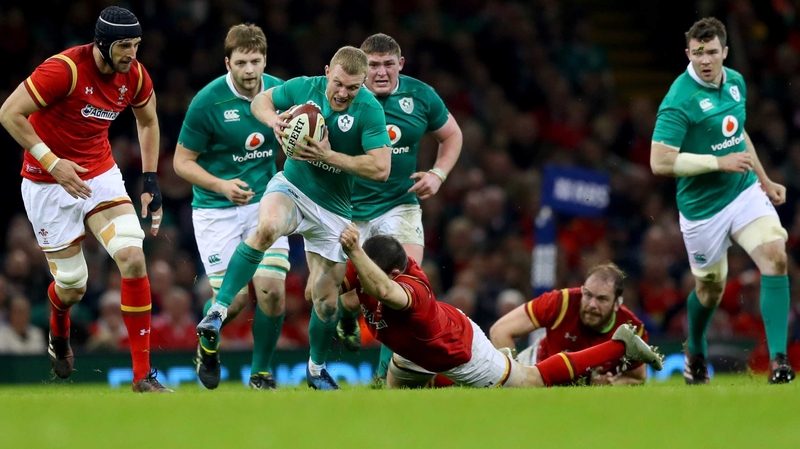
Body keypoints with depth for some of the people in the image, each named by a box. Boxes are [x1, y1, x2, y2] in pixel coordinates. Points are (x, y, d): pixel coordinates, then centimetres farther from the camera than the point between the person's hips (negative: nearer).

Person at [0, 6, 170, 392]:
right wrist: (52, 163, -24)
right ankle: (58, 337, 42)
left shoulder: (134, 76, -6)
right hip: (47, 182, -4)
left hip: (100, 173, 4)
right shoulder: (65, 70, -25)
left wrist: (150, 181, 9)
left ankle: (143, 373, -10)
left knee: (133, 258, -16)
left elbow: (147, 121, 15)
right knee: (72, 287, 1)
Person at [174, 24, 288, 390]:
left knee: (272, 291, -12)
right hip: (216, 209, -3)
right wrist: (222, 186, -24)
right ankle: (207, 346, 27)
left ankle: (261, 373, 8)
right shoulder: (208, 101, -16)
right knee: (233, 299, -8)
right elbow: (182, 161, -9)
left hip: (263, 202, 3)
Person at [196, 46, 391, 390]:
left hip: (333, 209, 0)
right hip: (291, 188, 0)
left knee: (325, 298, 5)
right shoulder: (304, 88, -12)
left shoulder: (369, 109, -20)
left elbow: (380, 168, -26)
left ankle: (317, 369, 32)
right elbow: (260, 101, 7)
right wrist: (273, 120, -16)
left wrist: (328, 155, -29)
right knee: (266, 227, -36)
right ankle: (219, 310, -34)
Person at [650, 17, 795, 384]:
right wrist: (720, 163, -24)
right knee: (711, 289, 10)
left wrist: (764, 178, 19)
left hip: (745, 191, 5)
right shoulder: (680, 100, -21)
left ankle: (778, 358, -19)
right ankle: (695, 352, 42)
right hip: (703, 207, -5)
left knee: (775, 257, -17)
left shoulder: (736, 82, 3)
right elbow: (660, 162, -26)